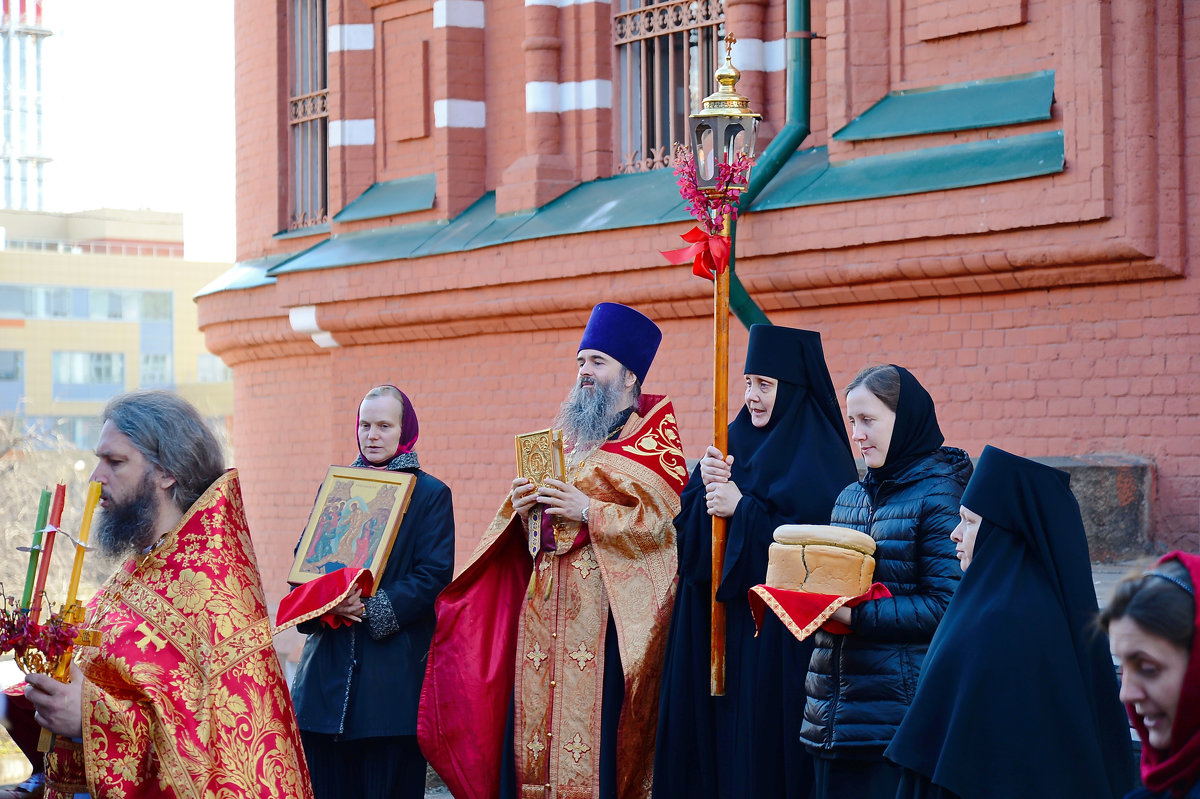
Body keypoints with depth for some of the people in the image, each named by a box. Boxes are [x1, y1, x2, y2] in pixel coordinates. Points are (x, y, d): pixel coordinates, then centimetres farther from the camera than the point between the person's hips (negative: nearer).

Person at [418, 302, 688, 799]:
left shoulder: (652, 441, 1)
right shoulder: (564, 437, 21)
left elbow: (664, 520, -12)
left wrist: (588, 511, -16)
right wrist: (521, 506, 5)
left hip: (605, 603, -7)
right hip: (543, 601, 7)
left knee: (593, 717, -12)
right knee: (531, 718, 1)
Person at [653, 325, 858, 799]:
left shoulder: (819, 456, -7)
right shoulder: (736, 441, 13)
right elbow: (687, 526, 10)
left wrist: (743, 509, -15)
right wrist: (705, 483, -10)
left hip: (777, 636, -6)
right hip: (717, 622, 7)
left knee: (761, 755, -5)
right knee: (712, 747, 6)